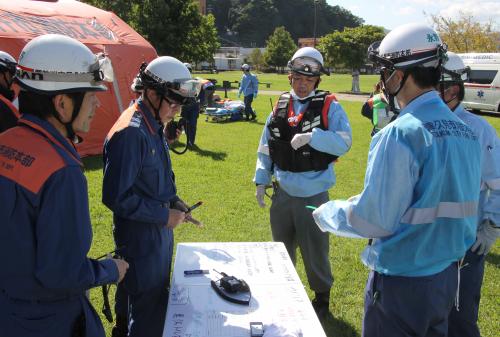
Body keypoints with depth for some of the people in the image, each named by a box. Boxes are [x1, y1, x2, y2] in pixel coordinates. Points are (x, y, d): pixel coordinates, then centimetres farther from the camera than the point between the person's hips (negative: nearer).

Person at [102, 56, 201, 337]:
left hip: (160, 232, 10)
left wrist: (174, 203, 3)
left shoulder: (154, 126, 7)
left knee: (159, 301, 23)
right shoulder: (130, 133, -24)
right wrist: (164, 215, -18)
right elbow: (116, 197, -25)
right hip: (141, 239, -9)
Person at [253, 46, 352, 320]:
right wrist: (261, 180, 7)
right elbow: (265, 148, 10)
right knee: (282, 249, 21)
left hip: (313, 195, -4)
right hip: (282, 194, 5)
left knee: (315, 251, 10)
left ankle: (322, 297, 33)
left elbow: (343, 142, -18)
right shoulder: (280, 108, 6)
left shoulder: (329, 107, -7)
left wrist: (312, 137, -28)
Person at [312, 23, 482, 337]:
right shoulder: (466, 132, 0)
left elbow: (374, 220, -21)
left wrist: (328, 213, -3)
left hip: (402, 281, -7)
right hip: (448, 275, 7)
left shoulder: (400, 134, -23)